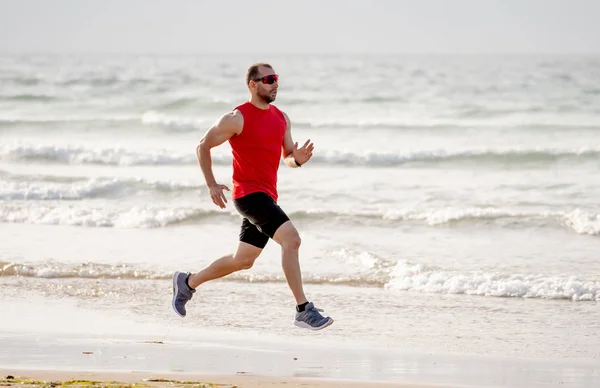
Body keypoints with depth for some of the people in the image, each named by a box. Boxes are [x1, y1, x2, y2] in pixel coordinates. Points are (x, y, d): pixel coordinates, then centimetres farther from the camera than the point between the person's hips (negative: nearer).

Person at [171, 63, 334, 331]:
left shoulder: (281, 118, 12)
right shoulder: (237, 118, -9)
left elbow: (287, 157, 16)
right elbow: (203, 147, -2)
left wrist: (298, 159, -8)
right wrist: (211, 185, -7)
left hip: (266, 197, 9)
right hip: (249, 192, -9)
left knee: (243, 261, 18)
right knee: (291, 239, -23)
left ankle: (188, 282, 37)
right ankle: (304, 311, -24)